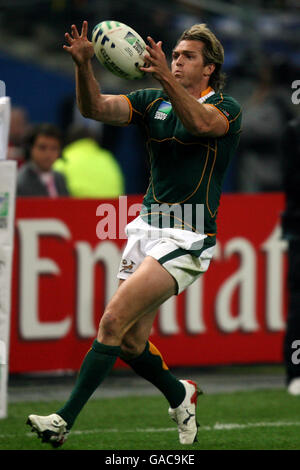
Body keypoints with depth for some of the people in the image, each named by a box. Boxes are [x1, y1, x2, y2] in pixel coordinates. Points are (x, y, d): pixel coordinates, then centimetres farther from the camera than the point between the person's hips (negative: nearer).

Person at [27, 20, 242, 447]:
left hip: (186, 239, -7)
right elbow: (95, 108, -3)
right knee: (130, 341, 6)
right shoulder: (153, 102, 10)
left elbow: (201, 123, -30)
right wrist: (84, 65, -22)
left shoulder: (226, 108, -5)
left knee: (113, 322, -17)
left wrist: (167, 79, -45)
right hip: (146, 230, 7)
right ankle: (180, 396, 34)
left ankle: (65, 420, -17)